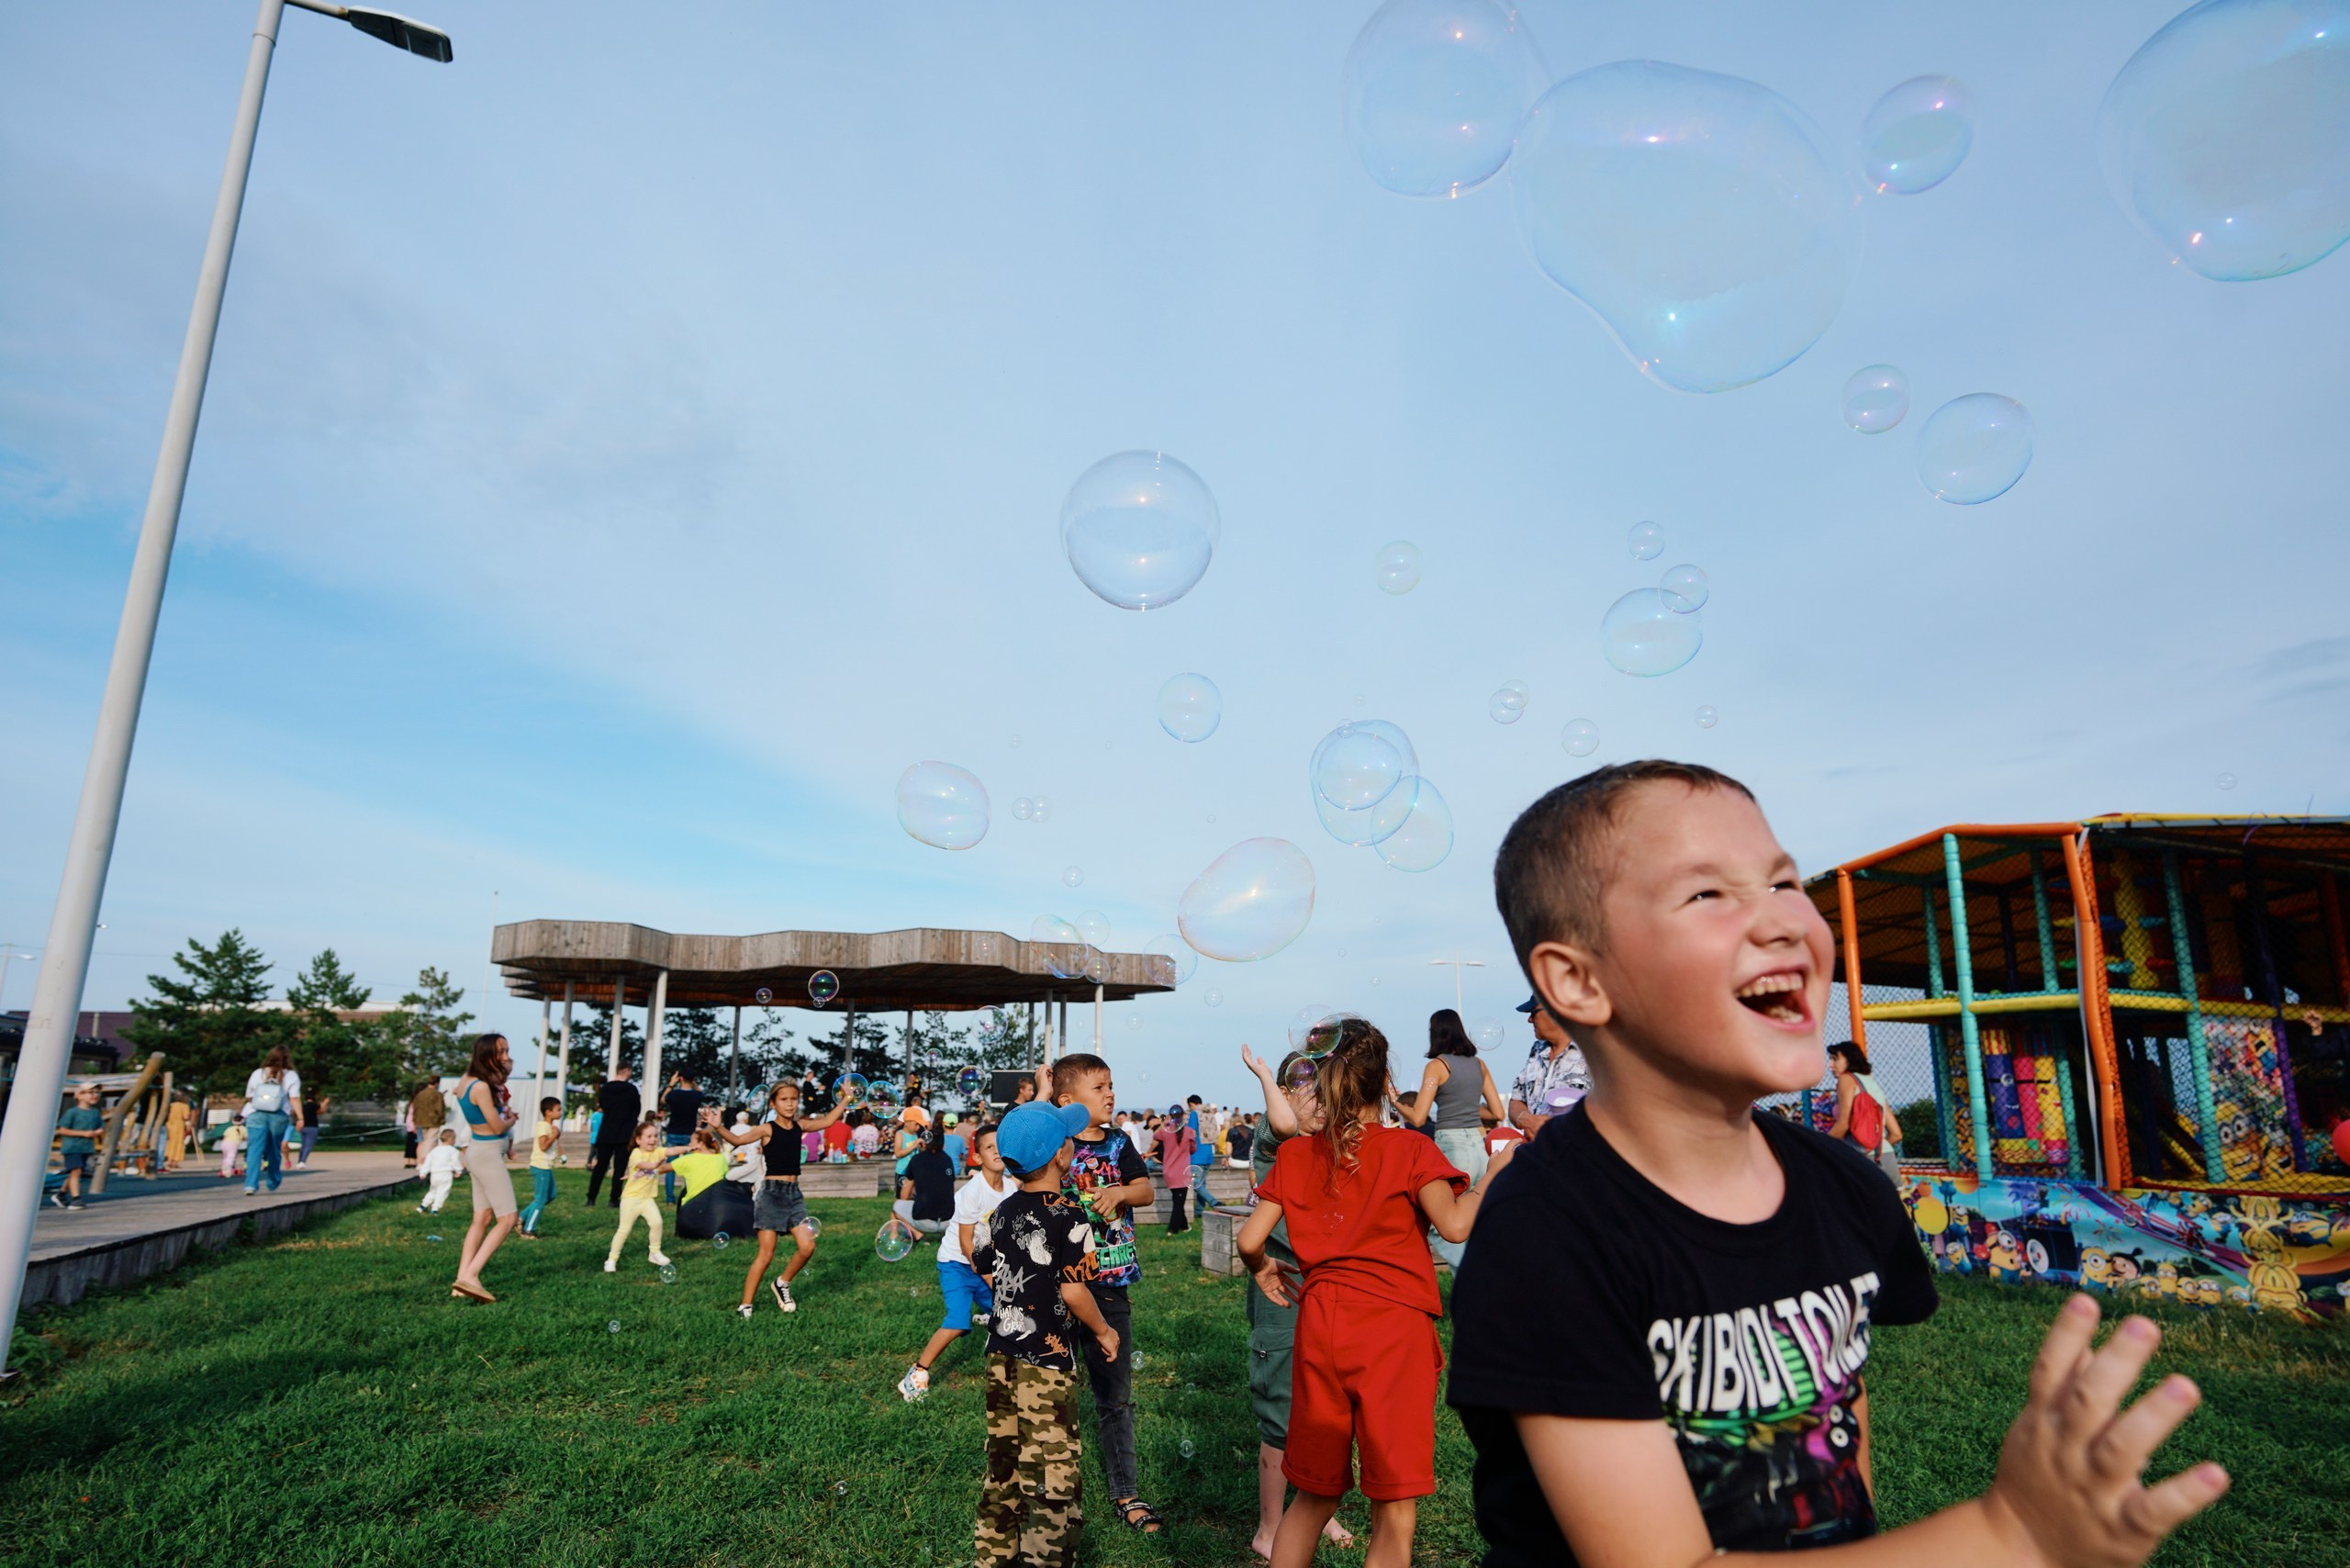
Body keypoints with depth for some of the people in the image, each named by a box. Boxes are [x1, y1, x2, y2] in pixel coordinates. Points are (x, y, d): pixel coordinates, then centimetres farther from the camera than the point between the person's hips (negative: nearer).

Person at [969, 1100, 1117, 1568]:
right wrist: (1103, 1331, -3)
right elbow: (1073, 1290, -19)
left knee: (1003, 1460, 19)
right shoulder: (1069, 1216, -18)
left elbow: (988, 1275, 12)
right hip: (1046, 1361, -7)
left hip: (1001, 1354, 7)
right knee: (1052, 1468, 4)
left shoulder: (1003, 1211, 3)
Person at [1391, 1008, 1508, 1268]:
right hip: (1479, 1147, 7)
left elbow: (1418, 1118, -10)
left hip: (1451, 1148, -6)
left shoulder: (1437, 1065, -6)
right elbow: (1498, 1112, 14)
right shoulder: (1478, 1064, 11)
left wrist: (1394, 1100, 6)